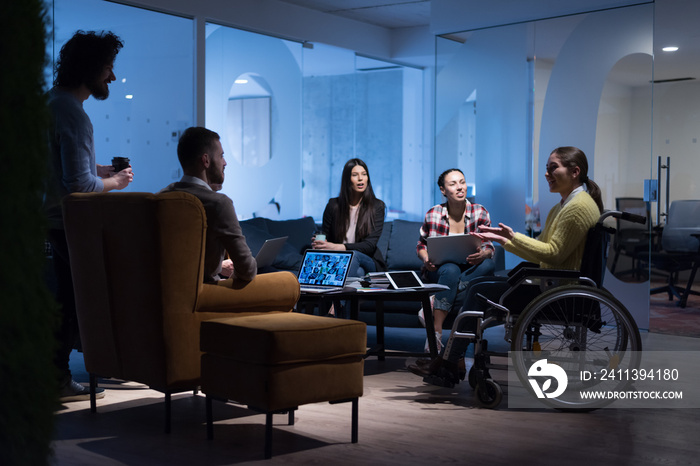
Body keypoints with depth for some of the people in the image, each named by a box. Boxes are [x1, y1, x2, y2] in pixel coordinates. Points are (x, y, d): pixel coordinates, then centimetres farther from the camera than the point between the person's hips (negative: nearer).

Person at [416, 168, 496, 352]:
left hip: (470, 271, 2)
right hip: (439, 270, -2)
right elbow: (421, 244, 7)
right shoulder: (433, 214, -4)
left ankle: (434, 300, -33)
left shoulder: (480, 213, -2)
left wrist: (482, 254, -28)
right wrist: (426, 259, -16)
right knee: (451, 269, -37)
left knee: (489, 265, -30)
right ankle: (436, 332, -43)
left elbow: (489, 247, -3)